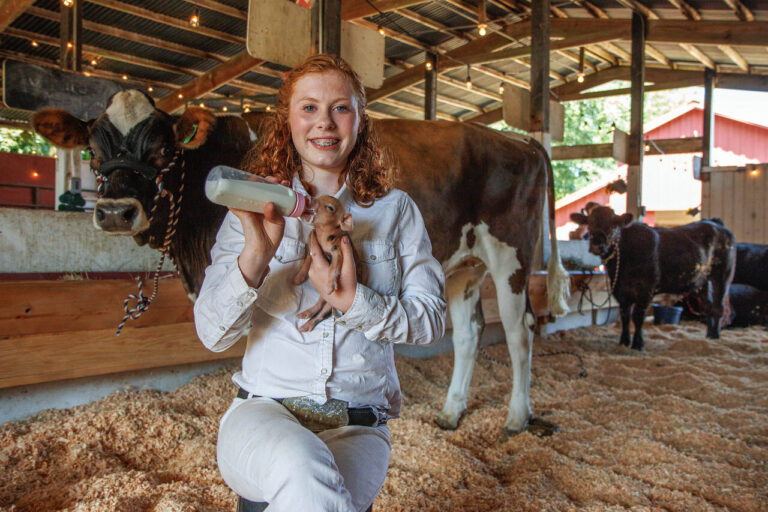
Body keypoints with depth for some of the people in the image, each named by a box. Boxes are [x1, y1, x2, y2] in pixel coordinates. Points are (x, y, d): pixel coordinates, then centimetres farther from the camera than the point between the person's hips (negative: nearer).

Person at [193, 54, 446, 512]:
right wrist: (254, 259, -23)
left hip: (359, 426, 1)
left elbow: (432, 319, 2)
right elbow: (213, 334, -5)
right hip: (264, 410, -1)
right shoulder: (256, 209, 4)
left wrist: (353, 299, -15)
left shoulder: (395, 210, 7)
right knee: (306, 472, -34)